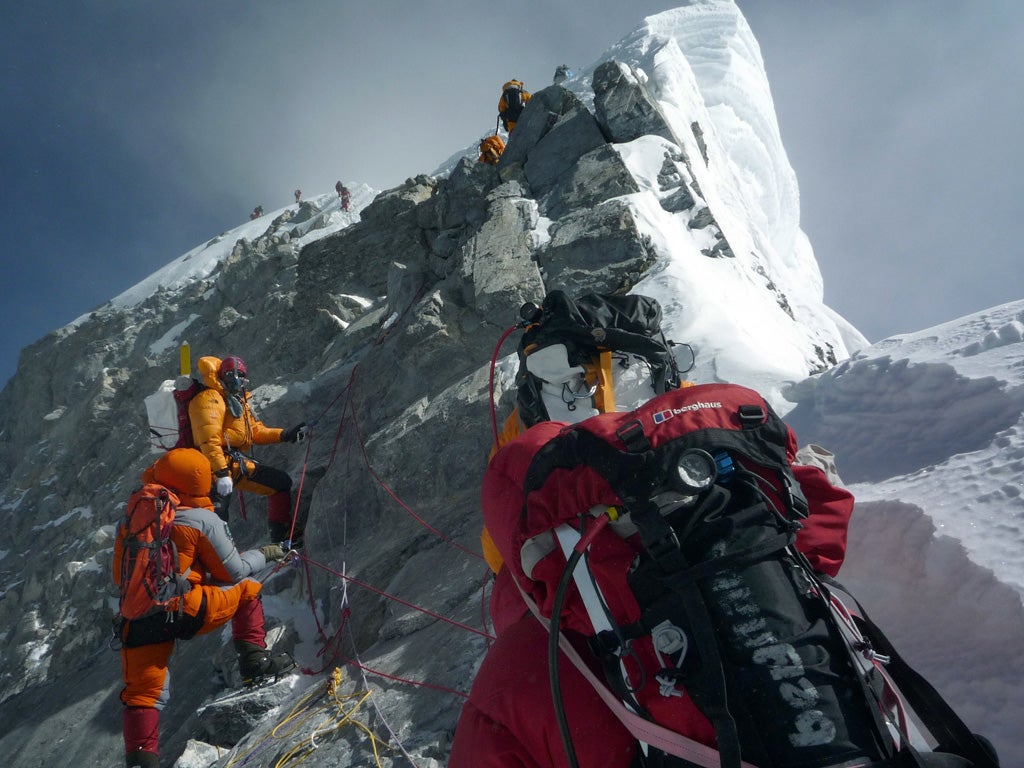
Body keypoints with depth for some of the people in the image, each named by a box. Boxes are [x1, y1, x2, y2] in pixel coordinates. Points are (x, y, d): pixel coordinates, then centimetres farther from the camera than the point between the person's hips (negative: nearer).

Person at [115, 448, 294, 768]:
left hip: (137, 618, 5)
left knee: (143, 693, 15)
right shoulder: (202, 520, -3)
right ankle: (254, 659, 14)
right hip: (186, 611, -4)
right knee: (246, 587, 18)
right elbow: (234, 572, 4)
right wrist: (263, 555, 23)